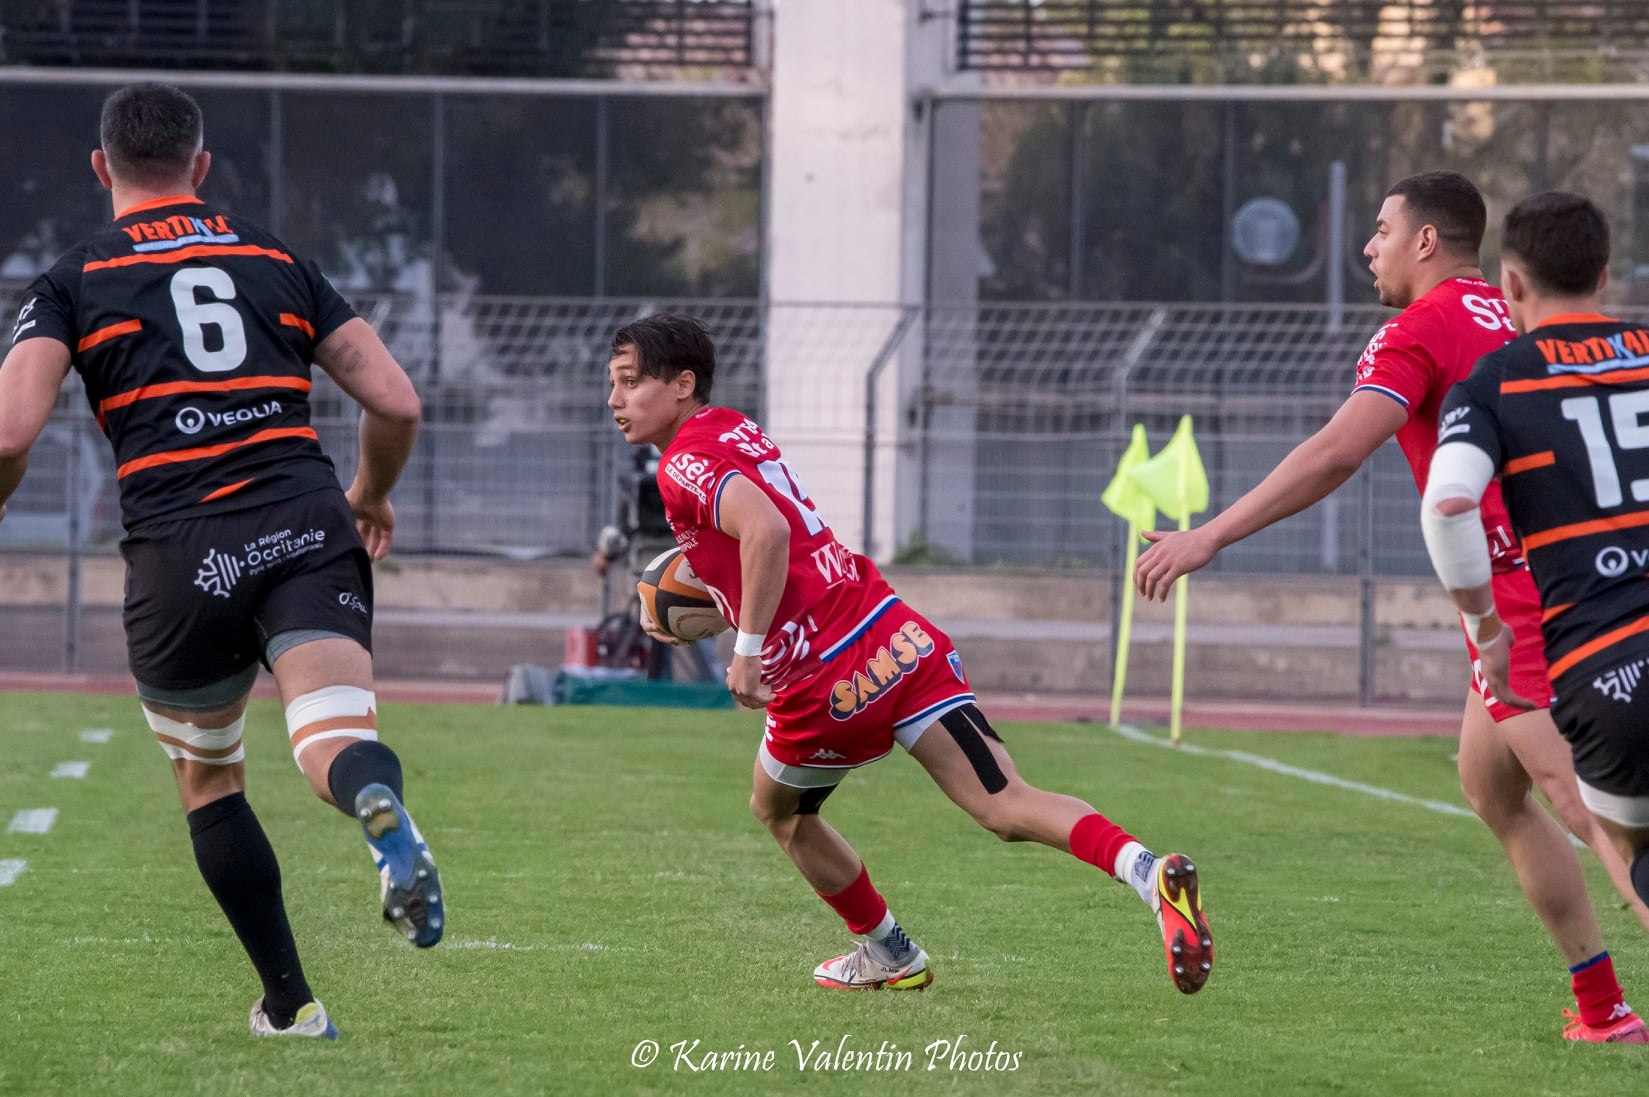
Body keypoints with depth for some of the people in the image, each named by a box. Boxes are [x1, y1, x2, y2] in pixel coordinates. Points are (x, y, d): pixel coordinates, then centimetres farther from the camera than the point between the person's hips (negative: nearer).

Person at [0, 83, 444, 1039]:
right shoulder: (279, 261, 19)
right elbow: (397, 403, 14)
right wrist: (372, 497, 34)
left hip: (181, 555, -1)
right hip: (307, 523, 1)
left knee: (208, 781, 20)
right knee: (333, 727, -17)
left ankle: (291, 1003, 21)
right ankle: (380, 802, -54)